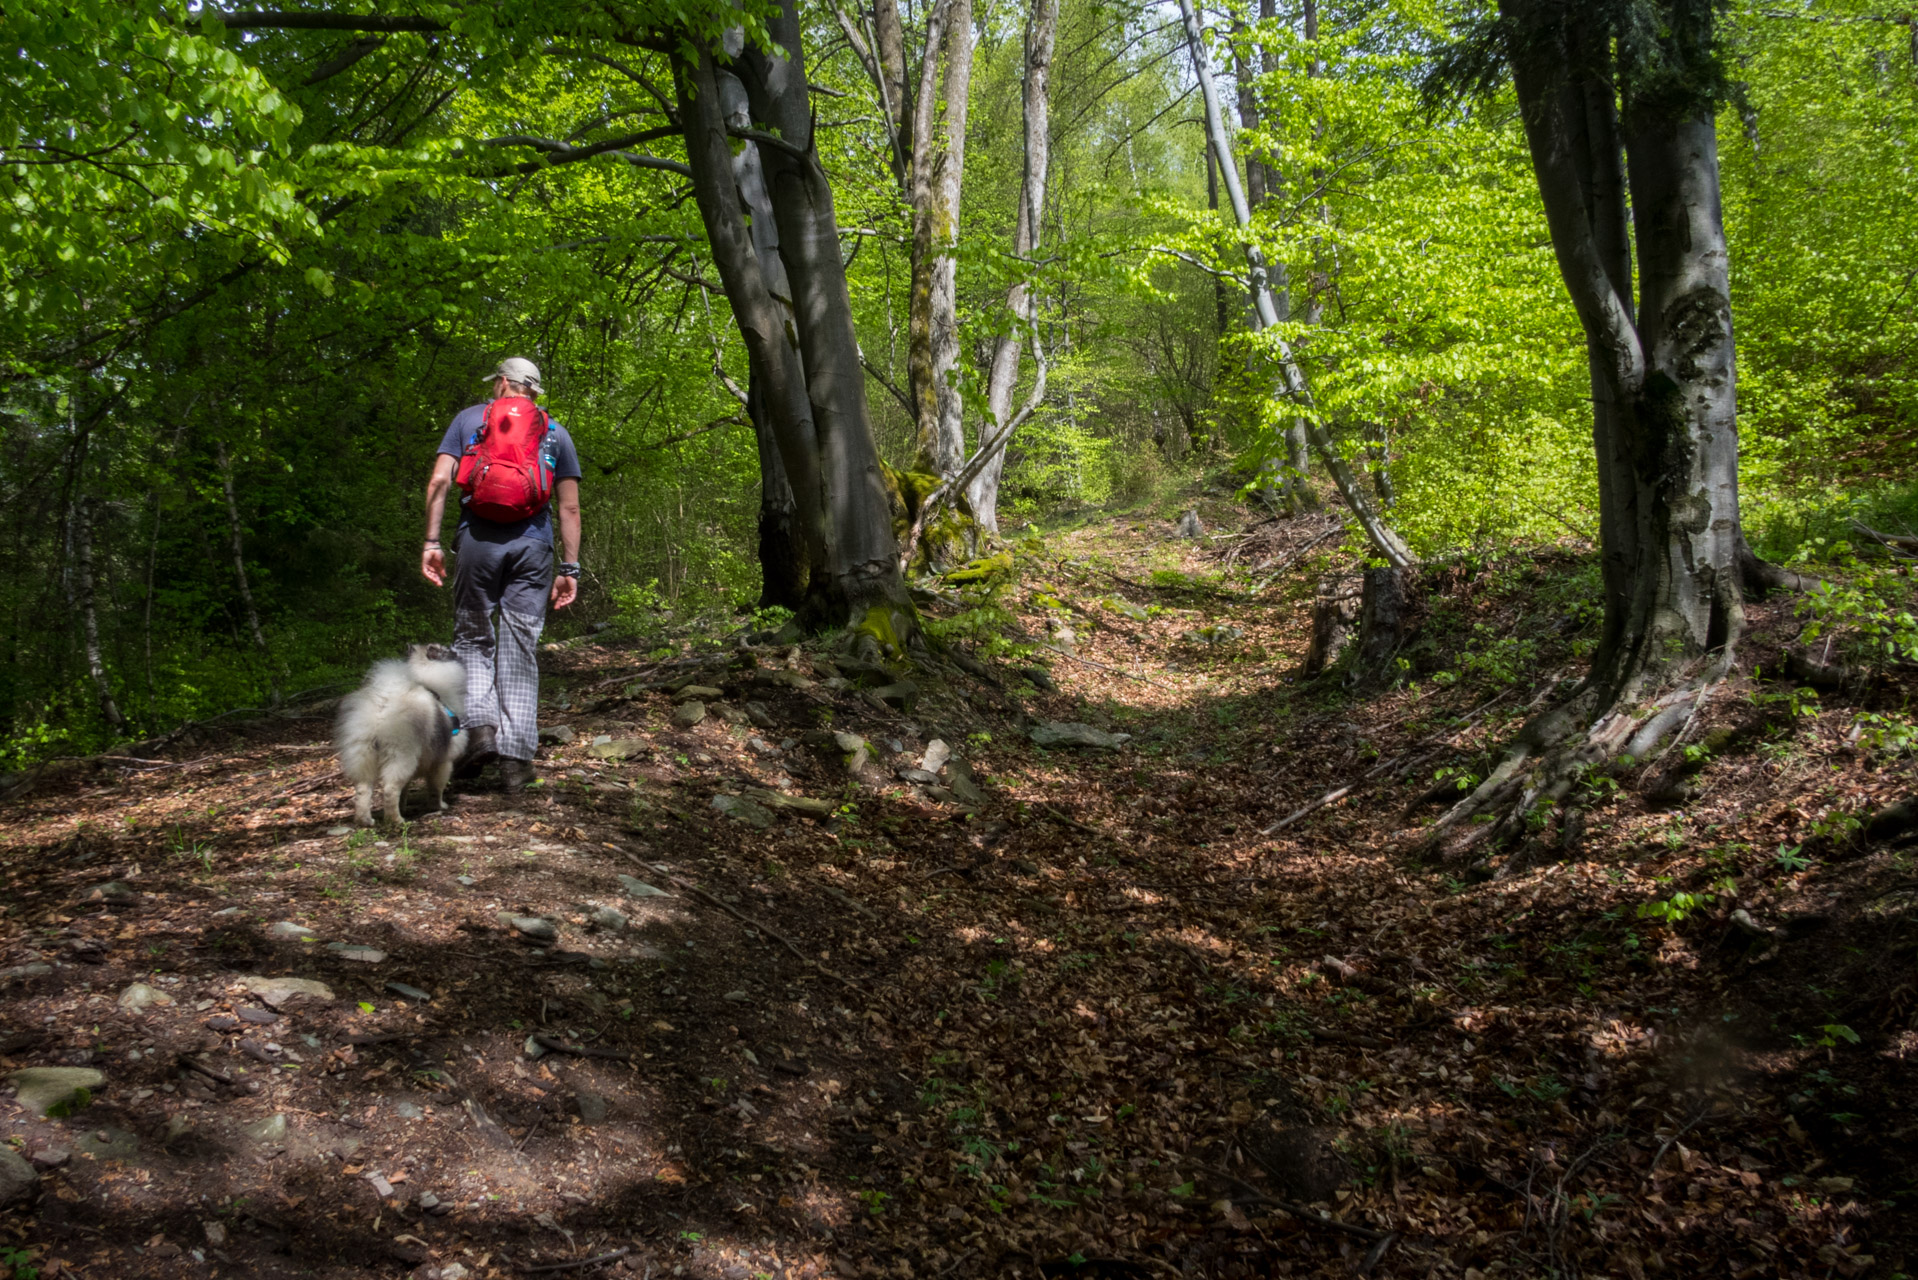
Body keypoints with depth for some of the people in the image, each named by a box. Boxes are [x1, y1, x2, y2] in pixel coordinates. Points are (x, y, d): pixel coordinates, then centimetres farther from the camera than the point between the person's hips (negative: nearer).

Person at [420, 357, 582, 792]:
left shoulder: (469, 419, 13)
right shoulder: (555, 433, 15)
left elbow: (439, 481, 1)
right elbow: (569, 508, 9)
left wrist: (431, 542, 1)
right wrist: (569, 568, 9)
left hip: (478, 540, -1)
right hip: (532, 545, 1)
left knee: (472, 638, 13)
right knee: (521, 651, 3)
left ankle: (479, 723, -8)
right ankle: (515, 756, 0)